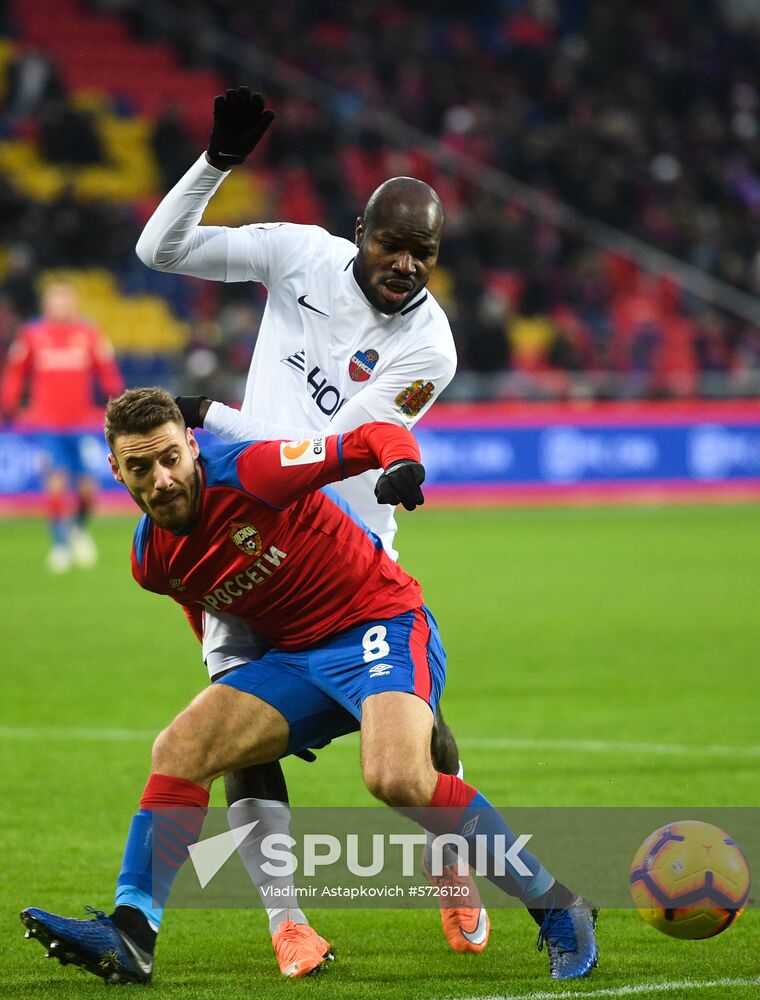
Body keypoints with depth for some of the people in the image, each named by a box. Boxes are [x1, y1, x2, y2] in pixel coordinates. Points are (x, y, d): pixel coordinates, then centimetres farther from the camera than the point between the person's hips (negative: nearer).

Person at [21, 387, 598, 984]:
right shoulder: (153, 561, 3)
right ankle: (130, 936, -11)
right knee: (178, 750, -10)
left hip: (382, 624, -7)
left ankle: (559, 911, -18)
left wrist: (401, 463, -37)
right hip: (295, 656, 7)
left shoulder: (249, 473, -18)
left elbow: (374, 439, -15)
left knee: (397, 778, -31)